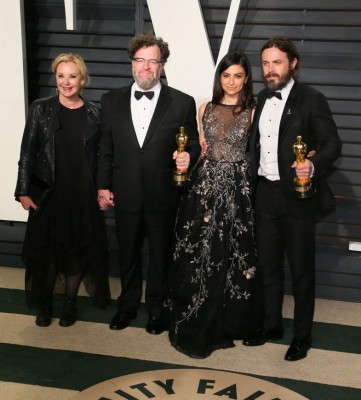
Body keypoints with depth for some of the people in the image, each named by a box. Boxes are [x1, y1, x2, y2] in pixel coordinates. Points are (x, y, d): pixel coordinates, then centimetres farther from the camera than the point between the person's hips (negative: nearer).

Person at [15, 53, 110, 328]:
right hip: (47, 194, -1)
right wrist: (23, 191, -7)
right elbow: (27, 153, -3)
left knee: (77, 250, 9)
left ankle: (70, 303, 29)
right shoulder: (41, 109, -2)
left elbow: (99, 157, 4)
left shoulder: (93, 113, 2)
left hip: (83, 195, 1)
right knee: (46, 250, 8)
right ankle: (45, 303, 28)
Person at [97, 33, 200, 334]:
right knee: (127, 253, 17)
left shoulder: (183, 103, -5)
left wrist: (188, 156, -21)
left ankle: (157, 308, 34)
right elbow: (106, 148, 5)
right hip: (125, 195, 2)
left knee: (160, 255, 13)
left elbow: (193, 144, 1)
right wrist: (103, 186, 3)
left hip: (163, 196, -2)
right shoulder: (112, 101, 2)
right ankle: (128, 305, 38)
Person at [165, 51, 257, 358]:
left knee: (229, 256, 3)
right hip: (205, 185, 3)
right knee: (199, 255, 5)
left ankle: (224, 324, 20)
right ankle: (197, 326, 21)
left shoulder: (252, 112, 1)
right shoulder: (206, 109, 11)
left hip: (237, 188, -3)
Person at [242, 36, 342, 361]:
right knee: (268, 265, 16)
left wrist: (313, 165, -30)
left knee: (301, 269, 6)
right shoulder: (263, 98, 10)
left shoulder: (311, 100, -9)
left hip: (297, 195, -6)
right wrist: (254, 181, 3)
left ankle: (302, 336, 21)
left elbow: (333, 144, -12)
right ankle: (270, 325, 32)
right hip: (265, 194, 6)